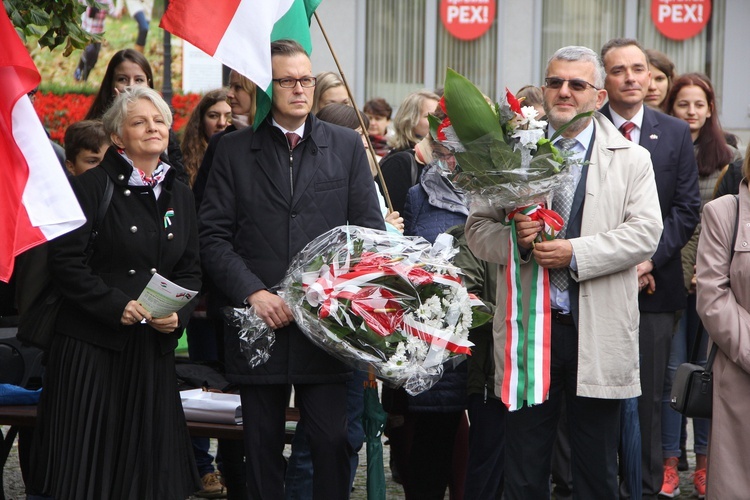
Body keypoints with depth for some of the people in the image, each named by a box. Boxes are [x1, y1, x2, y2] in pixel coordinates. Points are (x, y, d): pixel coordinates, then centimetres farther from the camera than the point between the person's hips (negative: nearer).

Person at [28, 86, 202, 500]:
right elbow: (66, 262, -9)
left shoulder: (180, 197, 13)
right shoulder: (91, 187, -4)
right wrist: (117, 305, -18)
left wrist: (178, 313, -6)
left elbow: (190, 271, 14)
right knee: (86, 463, -1)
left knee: (148, 458, 6)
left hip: (153, 347, 5)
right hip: (92, 345, -5)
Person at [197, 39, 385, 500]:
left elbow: (370, 229, 7)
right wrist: (253, 293, -11)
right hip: (259, 323, 0)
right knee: (263, 446, 6)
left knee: (333, 442, -2)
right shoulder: (234, 150, 7)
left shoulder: (347, 146, 9)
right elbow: (214, 235, 2)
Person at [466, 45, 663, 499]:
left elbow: (645, 233, -7)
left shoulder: (631, 160, 5)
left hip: (598, 336, -1)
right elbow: (477, 229, 8)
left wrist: (576, 253, -18)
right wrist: (514, 238, -13)